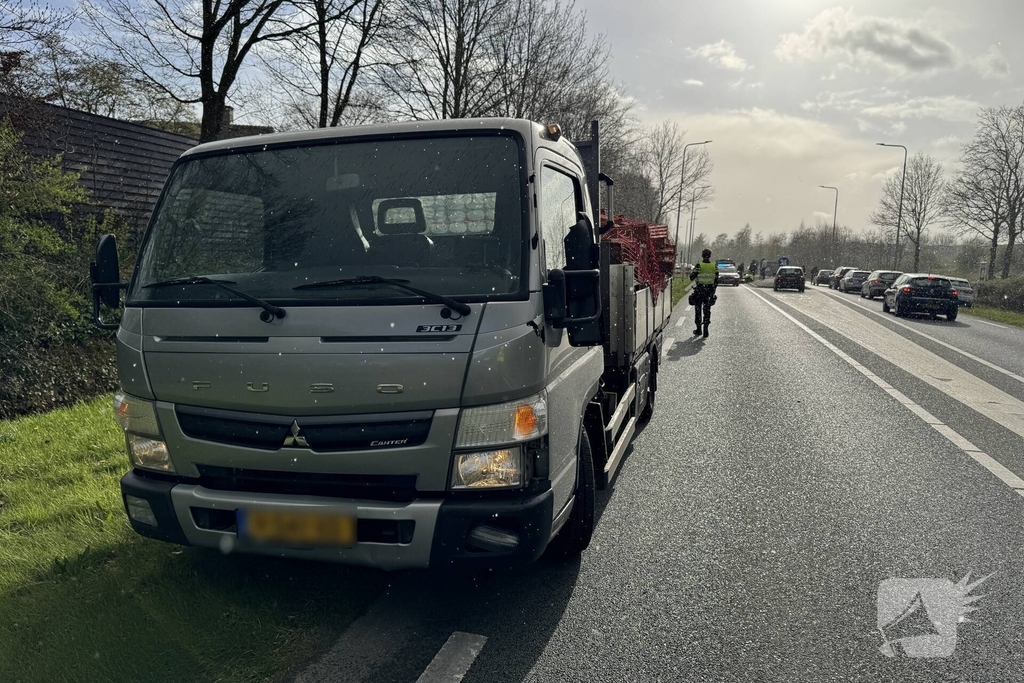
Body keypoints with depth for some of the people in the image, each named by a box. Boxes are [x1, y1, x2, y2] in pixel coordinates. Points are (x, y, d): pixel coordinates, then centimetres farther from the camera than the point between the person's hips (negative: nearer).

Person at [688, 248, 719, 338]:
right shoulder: (714, 266, -1)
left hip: (699, 290, -2)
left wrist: (691, 273, 14)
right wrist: (713, 290, 14)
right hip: (709, 290, 2)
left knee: (698, 309, 11)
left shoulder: (699, 266, -12)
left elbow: (692, 278, -7)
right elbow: (716, 280, 4)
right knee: (707, 310, 7)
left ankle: (698, 329, 17)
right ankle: (705, 331, 2)